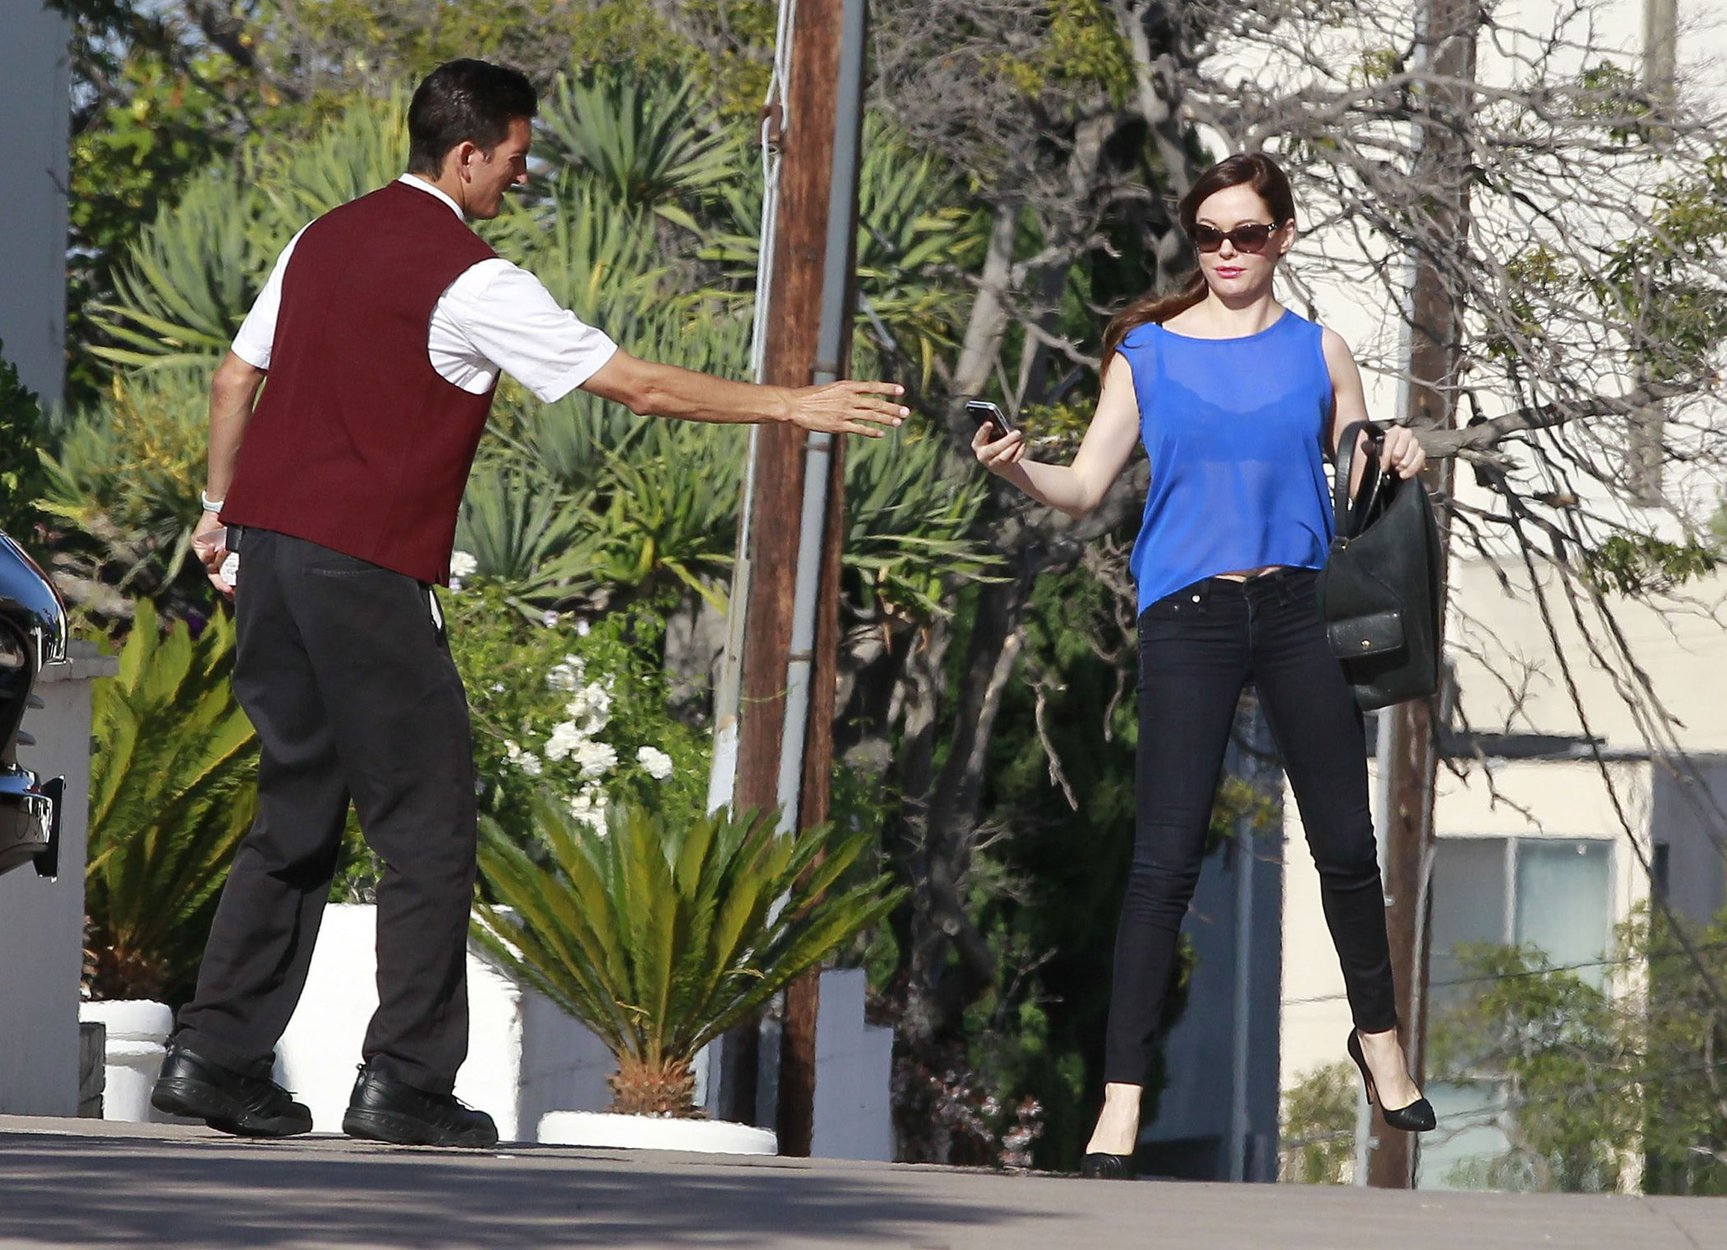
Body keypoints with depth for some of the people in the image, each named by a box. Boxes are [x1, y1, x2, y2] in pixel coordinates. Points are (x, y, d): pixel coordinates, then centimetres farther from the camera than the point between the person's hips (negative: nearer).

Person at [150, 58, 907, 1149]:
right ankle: (404, 1082, -3)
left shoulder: (322, 241, 13)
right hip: (367, 569, -8)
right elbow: (634, 384, -8)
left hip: (269, 543, 8)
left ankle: (215, 1059, 9)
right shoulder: (471, 281, -10)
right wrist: (791, 406, -1)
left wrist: (219, 507, 29)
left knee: (298, 818, 14)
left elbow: (236, 380, 19)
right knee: (429, 825, -1)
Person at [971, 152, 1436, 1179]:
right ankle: (1123, 1094, -7)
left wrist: (1401, 466, -7)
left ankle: (1380, 1037, 28)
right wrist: (1017, 469, -15)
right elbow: (1086, 487, 4)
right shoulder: (1147, 352, 8)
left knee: (1346, 841, 5)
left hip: (1302, 606, 1)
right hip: (1189, 618, -1)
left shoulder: (1318, 353, 11)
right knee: (1165, 860, -8)